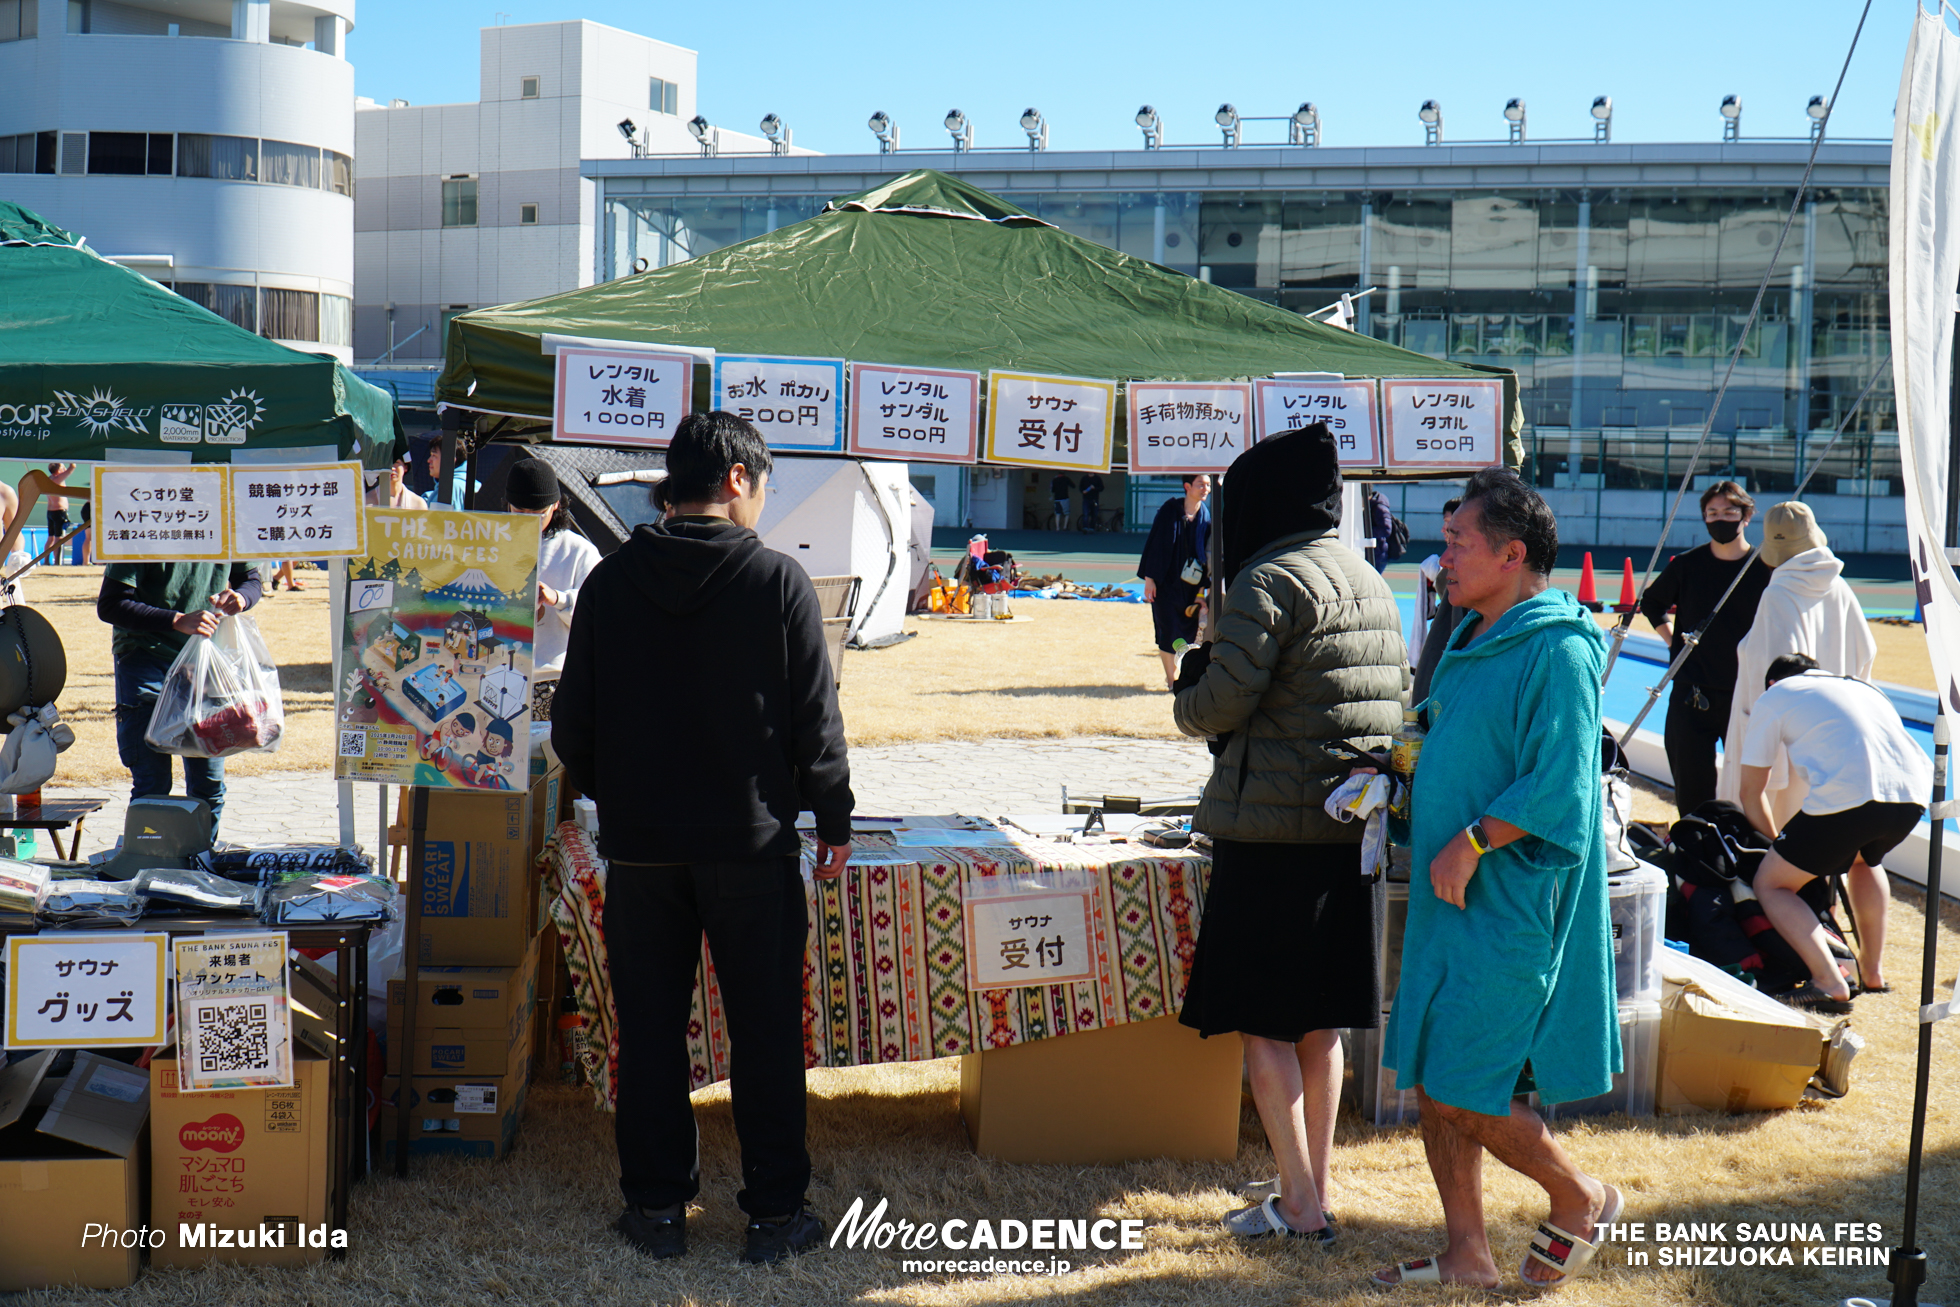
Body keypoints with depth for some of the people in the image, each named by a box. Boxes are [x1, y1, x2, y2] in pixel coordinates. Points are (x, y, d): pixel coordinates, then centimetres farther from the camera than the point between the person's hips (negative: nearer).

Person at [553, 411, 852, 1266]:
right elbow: (816, 721, -7)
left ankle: (657, 1205, 17)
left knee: (650, 1028, 11)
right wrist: (833, 820, 5)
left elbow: (572, 724, 4)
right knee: (766, 1029, 7)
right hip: (752, 841, -2)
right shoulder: (778, 582, -9)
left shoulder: (609, 582, 0)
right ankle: (776, 1212, 13)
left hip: (640, 843, 3)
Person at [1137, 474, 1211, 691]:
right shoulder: (1170, 510, -8)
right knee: (1169, 630, -2)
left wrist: (1202, 585, 1)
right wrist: (1149, 578, -10)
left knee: (1188, 630, 4)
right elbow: (1154, 543, -7)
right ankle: (1171, 679, 9)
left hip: (1189, 583, 3)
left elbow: (1207, 553, 6)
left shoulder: (1206, 516, 2)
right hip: (1166, 581, -3)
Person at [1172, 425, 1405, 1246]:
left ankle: (1301, 1208, 3)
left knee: (1261, 1023, 1)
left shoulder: (1269, 581, -12)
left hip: (1275, 829, -8)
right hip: (1353, 828, 8)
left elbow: (1224, 701, -17)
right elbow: (1398, 697, 17)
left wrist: (1185, 704, 4)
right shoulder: (1370, 583, 14)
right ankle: (1315, 1193, 22)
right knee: (1320, 1023, 15)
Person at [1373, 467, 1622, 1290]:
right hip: (1447, 899, 9)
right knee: (1427, 1078, 10)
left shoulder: (1558, 651, -16)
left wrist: (1471, 843, -19)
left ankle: (1580, 1199, 18)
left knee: (1460, 1090, -6)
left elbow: (1556, 789, -22)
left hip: (1509, 912, -9)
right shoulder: (1472, 639, 13)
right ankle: (1467, 1255, 22)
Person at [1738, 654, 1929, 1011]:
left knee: (1770, 884, 10)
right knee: (1865, 859, 37)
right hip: (1913, 797, 6)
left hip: (1846, 798, -6)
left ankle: (1829, 984, -7)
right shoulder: (1863, 687, 36)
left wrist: (1777, 844, 39)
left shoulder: (1775, 696, 21)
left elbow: (1751, 790, 23)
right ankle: (1873, 971, 35)